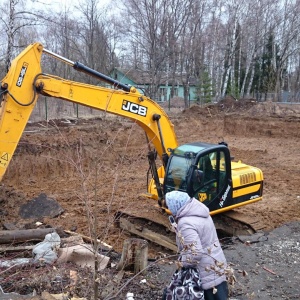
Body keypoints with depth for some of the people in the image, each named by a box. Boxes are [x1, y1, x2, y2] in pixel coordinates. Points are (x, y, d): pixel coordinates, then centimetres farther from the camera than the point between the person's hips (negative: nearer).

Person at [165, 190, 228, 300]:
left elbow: (195, 253, -31)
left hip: (208, 271, -9)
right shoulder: (199, 211, 1)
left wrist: (182, 262, -15)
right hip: (217, 264, 9)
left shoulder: (186, 224, -27)